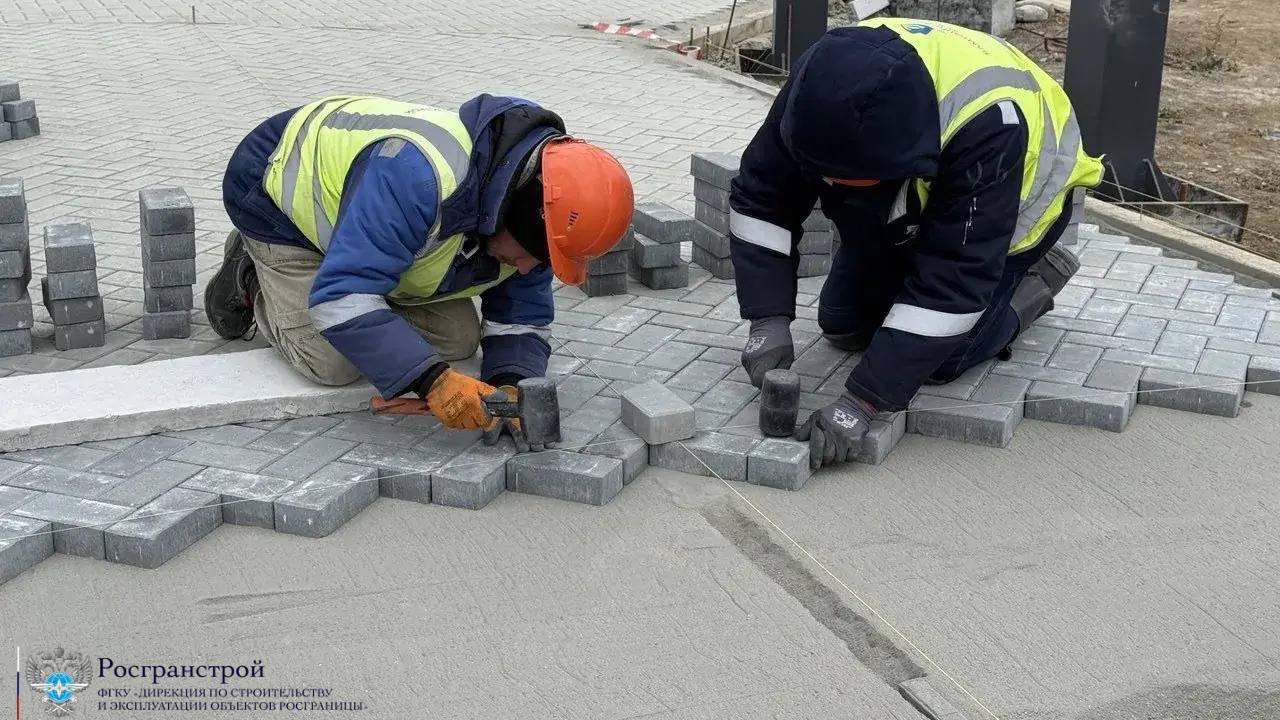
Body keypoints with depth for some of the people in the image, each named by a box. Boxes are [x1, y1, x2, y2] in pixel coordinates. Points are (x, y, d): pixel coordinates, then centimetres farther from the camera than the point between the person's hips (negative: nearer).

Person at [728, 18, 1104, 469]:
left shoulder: (987, 125, -46)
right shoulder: (824, 86, -33)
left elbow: (953, 282, -43)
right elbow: (760, 198, -23)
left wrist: (862, 402, -45)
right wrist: (769, 320, -34)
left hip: (1008, 207, -5)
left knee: (940, 359, -15)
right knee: (842, 327, 1)